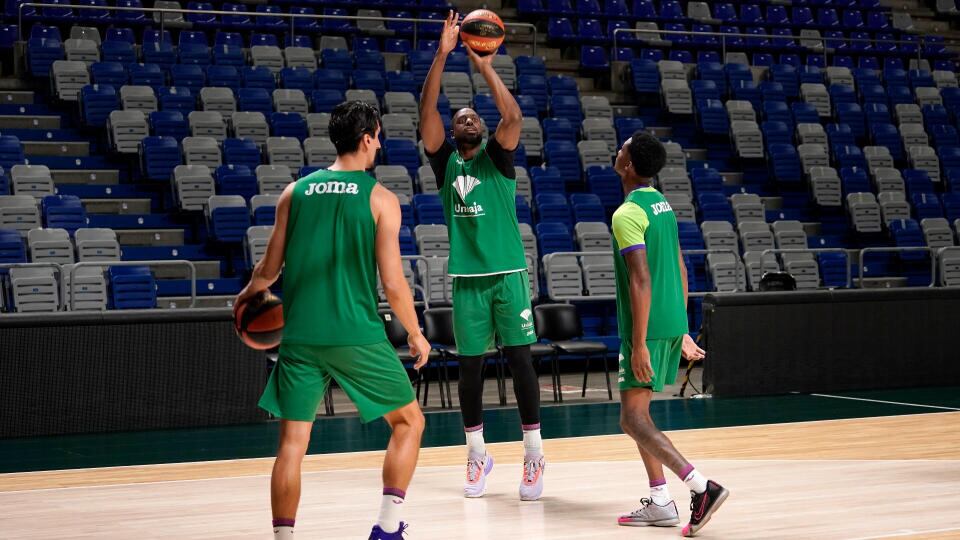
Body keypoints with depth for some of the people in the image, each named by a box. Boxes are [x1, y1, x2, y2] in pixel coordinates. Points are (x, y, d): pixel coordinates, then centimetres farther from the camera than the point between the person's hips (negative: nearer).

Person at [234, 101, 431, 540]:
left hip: (300, 336, 3)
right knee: (409, 422, 14)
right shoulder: (380, 198, -1)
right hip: (358, 337, -3)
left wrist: (247, 295, 33)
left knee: (292, 441, 9)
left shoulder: (295, 192, 8)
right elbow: (392, 283, -5)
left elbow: (269, 269, 11)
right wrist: (416, 336, 10)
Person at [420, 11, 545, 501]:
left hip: (508, 274, -1)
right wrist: (442, 55, -13)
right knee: (469, 365, 5)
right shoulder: (445, 162, 8)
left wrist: (485, 67, -17)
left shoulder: (497, 159, 4)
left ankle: (533, 455, 4)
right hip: (466, 277, 2)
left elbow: (513, 117, -14)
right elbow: (426, 114, -5)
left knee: (519, 358, -3)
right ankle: (477, 455, 18)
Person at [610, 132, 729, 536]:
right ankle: (660, 502, 15)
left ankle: (701, 486, -18)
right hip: (673, 323, 9)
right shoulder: (664, 206, 12)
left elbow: (641, 281, -21)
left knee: (633, 419, -6)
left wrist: (639, 344, -21)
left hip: (648, 328, -9)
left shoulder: (627, 215, -15)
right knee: (638, 411, 16)